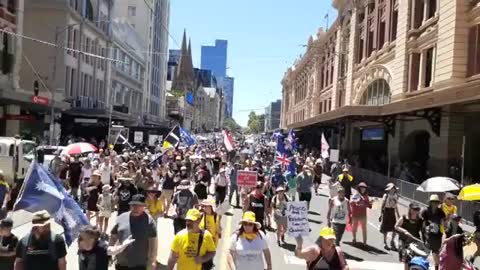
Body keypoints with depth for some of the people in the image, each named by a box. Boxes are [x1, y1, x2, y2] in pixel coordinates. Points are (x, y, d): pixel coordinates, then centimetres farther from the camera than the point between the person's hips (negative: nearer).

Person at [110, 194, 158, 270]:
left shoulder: (149, 220, -7)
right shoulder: (121, 218, 3)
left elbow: (153, 241, -6)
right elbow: (113, 237, 11)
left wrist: (153, 260, -9)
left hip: (140, 264, -4)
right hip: (121, 262, 4)